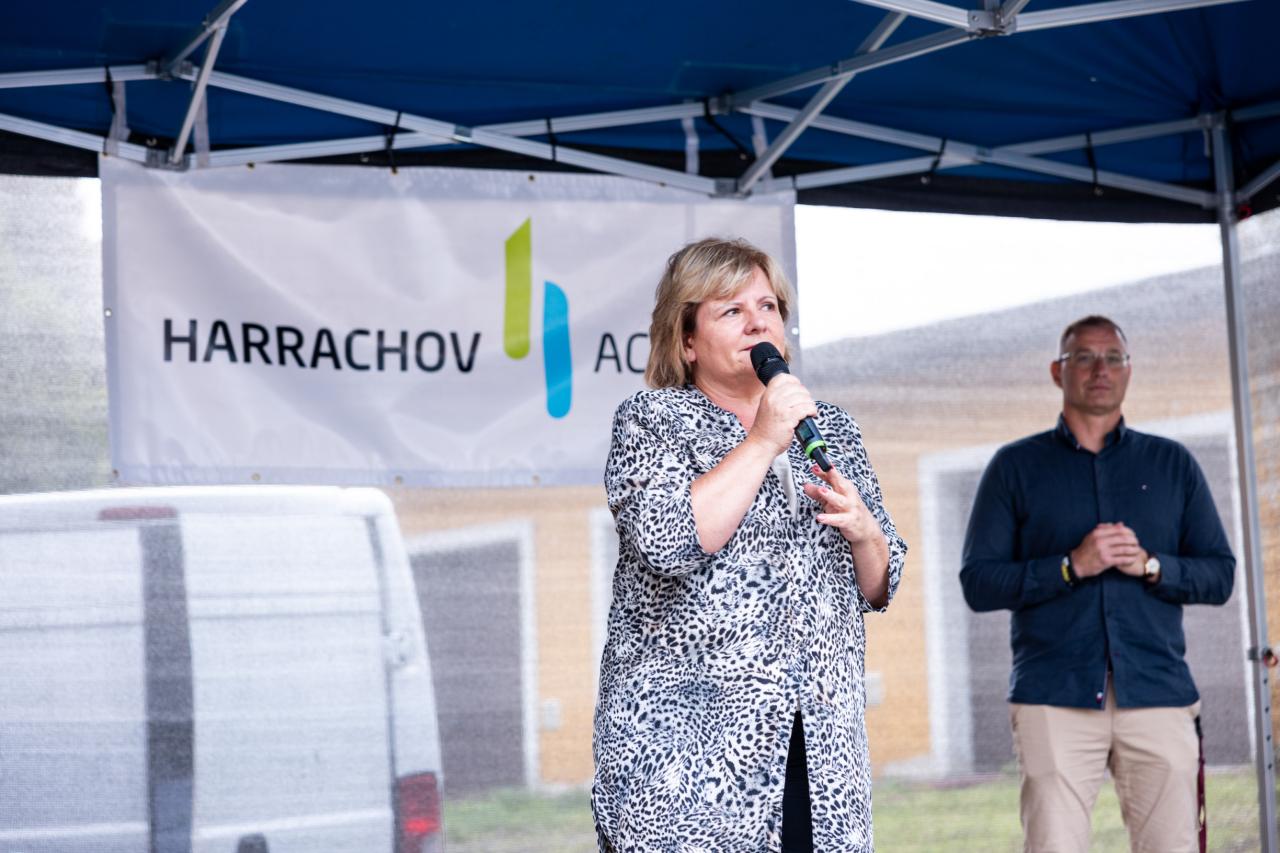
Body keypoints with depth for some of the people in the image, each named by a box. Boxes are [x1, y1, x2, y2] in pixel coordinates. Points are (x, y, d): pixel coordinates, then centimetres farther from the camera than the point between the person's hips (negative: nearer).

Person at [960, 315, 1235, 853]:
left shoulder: (1172, 464, 16)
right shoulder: (1015, 466, 11)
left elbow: (1220, 576, 12)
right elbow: (978, 583, 3)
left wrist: (1150, 565, -7)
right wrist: (1072, 566, -10)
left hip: (1158, 693, 2)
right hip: (1054, 700, -2)